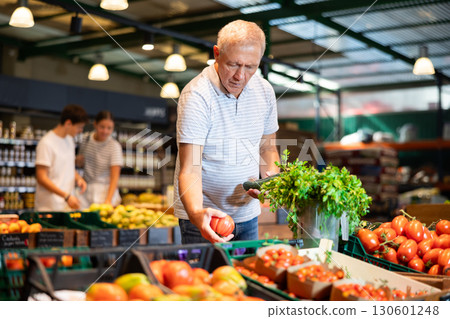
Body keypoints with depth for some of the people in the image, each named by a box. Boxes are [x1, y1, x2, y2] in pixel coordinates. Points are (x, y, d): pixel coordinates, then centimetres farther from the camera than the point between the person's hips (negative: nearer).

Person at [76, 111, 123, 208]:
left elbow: (114, 177, -15)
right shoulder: (87, 139, 3)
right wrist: (79, 160, 0)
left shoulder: (114, 146, -11)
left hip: (106, 191, -4)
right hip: (86, 191, 4)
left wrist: (108, 200, -25)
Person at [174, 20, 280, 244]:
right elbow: (189, 170, -26)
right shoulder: (197, 95, -21)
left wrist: (271, 179, -9)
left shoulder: (264, 91, -1)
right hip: (204, 213, -5)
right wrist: (196, 213, -44)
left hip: (247, 213, 6)